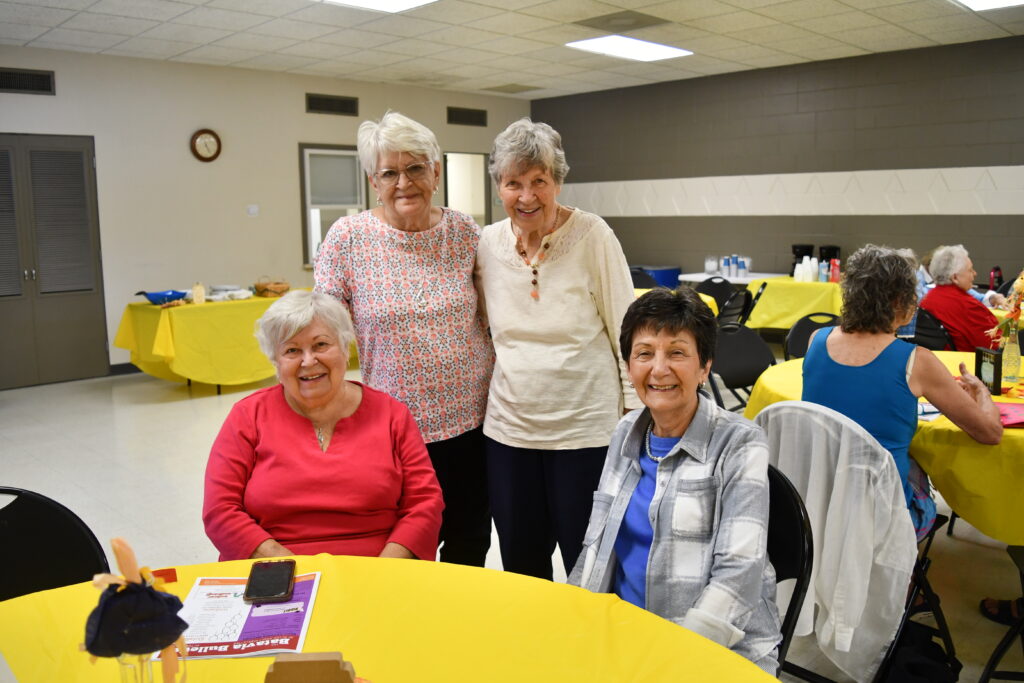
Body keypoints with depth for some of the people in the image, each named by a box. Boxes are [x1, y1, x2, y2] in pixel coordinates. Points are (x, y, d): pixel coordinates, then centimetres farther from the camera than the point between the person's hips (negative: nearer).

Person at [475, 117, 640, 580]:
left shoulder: (592, 237, -11)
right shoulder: (487, 243, 1)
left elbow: (626, 330, -7)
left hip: (586, 429, -4)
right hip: (509, 430, 4)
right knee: (520, 567, 16)